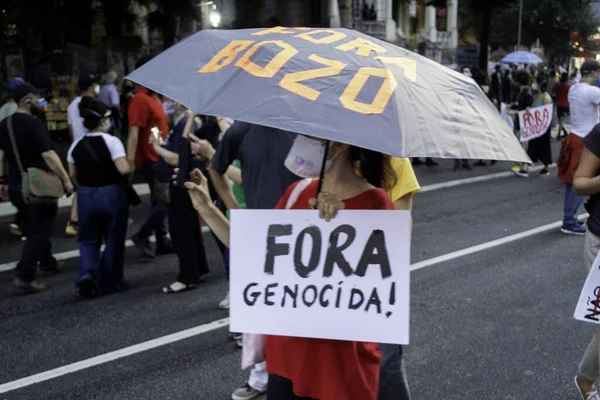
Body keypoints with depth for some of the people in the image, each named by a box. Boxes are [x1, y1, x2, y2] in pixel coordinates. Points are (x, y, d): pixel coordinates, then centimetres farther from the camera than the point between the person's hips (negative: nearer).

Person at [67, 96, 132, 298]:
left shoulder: (76, 145, 1)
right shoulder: (112, 141, -14)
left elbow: (73, 175, 7)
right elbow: (124, 169, -22)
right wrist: (130, 166, -1)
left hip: (85, 196, 4)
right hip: (112, 194, -4)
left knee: (88, 239, 16)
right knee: (113, 239, 11)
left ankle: (87, 275, -6)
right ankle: (109, 281, 17)